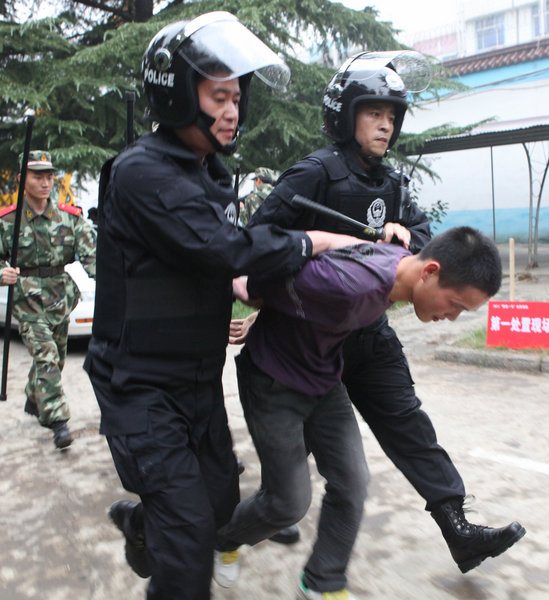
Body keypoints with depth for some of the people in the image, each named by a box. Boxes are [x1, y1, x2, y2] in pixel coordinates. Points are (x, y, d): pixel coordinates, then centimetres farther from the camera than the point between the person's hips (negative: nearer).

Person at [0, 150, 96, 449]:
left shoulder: (69, 217, 0)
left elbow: (91, 252, -10)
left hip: (60, 298, 4)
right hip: (27, 300, -4)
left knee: (55, 357, 17)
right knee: (45, 356, -15)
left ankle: (34, 402, 42)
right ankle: (58, 420, -12)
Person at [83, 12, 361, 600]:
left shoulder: (212, 173, 10)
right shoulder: (139, 172, -19)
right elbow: (223, 247, -28)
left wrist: (234, 283, 4)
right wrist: (319, 240, -20)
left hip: (199, 375, 8)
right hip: (140, 384, -8)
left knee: (221, 498, 17)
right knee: (189, 529, -6)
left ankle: (138, 519, 46)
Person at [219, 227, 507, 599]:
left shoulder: (402, 262, -9)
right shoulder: (350, 285, -38)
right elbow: (262, 285, -27)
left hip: (324, 380, 7)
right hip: (274, 383, -7)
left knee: (351, 483, 5)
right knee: (290, 502, 2)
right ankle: (223, 541, 34)